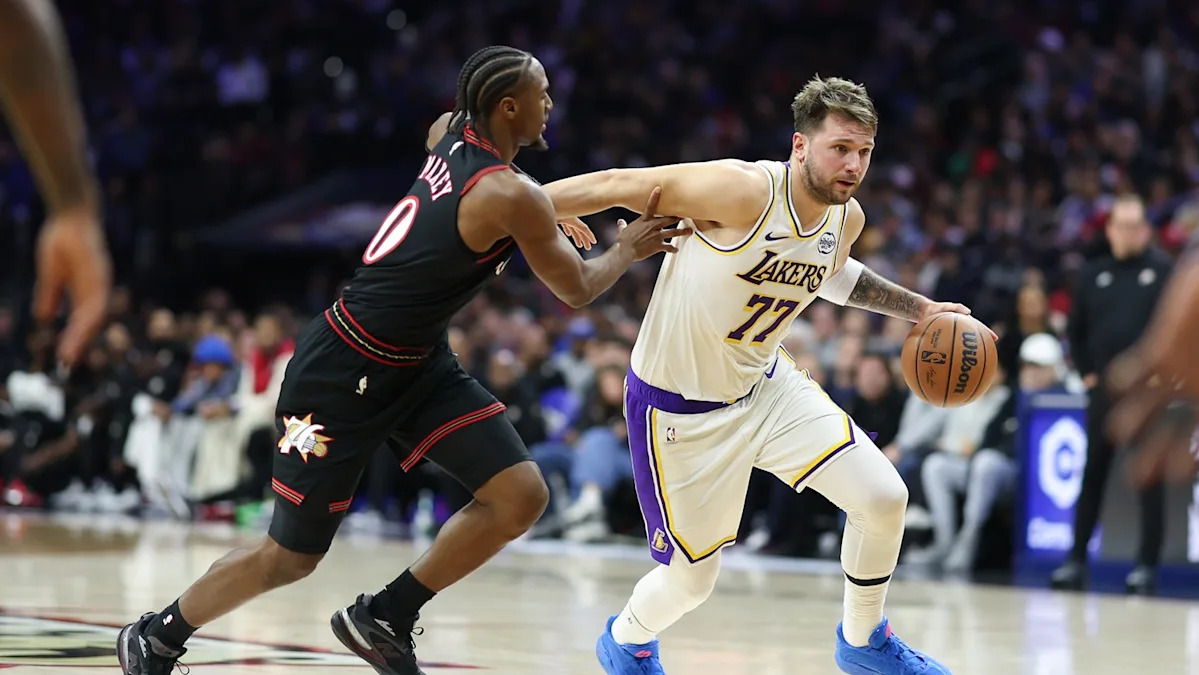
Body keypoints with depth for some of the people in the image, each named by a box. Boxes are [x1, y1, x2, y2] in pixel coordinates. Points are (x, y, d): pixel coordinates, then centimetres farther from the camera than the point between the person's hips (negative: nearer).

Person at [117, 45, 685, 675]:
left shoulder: (451, 132, -1)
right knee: (291, 556, 4)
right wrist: (629, 248, 8)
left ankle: (383, 619, 9)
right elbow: (575, 289, -11)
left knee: (521, 495, -5)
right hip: (342, 373, -9)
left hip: (417, 363, 9)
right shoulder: (514, 197, -25)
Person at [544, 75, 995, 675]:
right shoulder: (745, 191, -30)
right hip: (681, 407, -6)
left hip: (766, 386, 6)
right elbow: (620, 186, -25)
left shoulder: (846, 218, -4)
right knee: (691, 581, 4)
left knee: (883, 498, -7)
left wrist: (919, 309, 20)